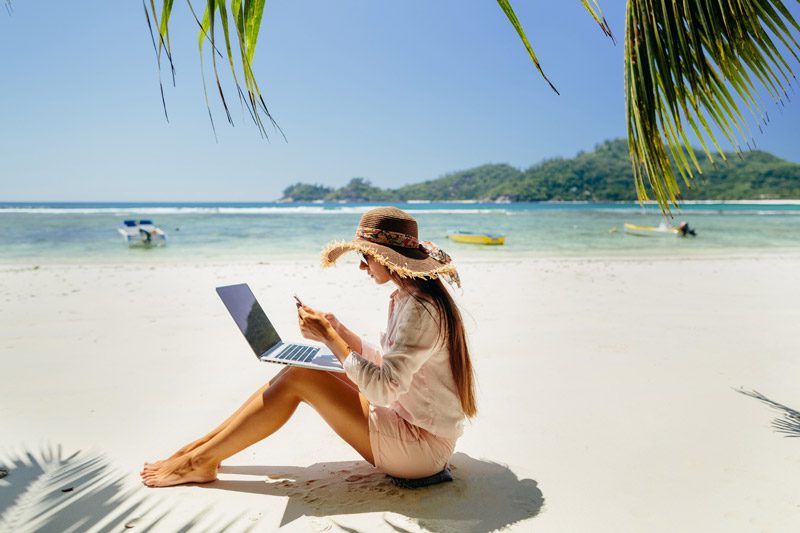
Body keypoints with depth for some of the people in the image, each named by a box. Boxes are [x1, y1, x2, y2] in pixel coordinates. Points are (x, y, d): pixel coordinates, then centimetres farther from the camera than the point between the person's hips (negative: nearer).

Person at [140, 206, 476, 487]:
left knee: (296, 378, -14)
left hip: (421, 446, -9)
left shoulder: (420, 309, -23)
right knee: (307, 366, 3)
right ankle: (207, 443, 11)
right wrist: (339, 332, 2)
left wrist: (329, 337, -20)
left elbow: (382, 389, -26)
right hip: (410, 423, 9)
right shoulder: (405, 298, 8)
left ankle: (202, 461, 2)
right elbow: (386, 364, 14)